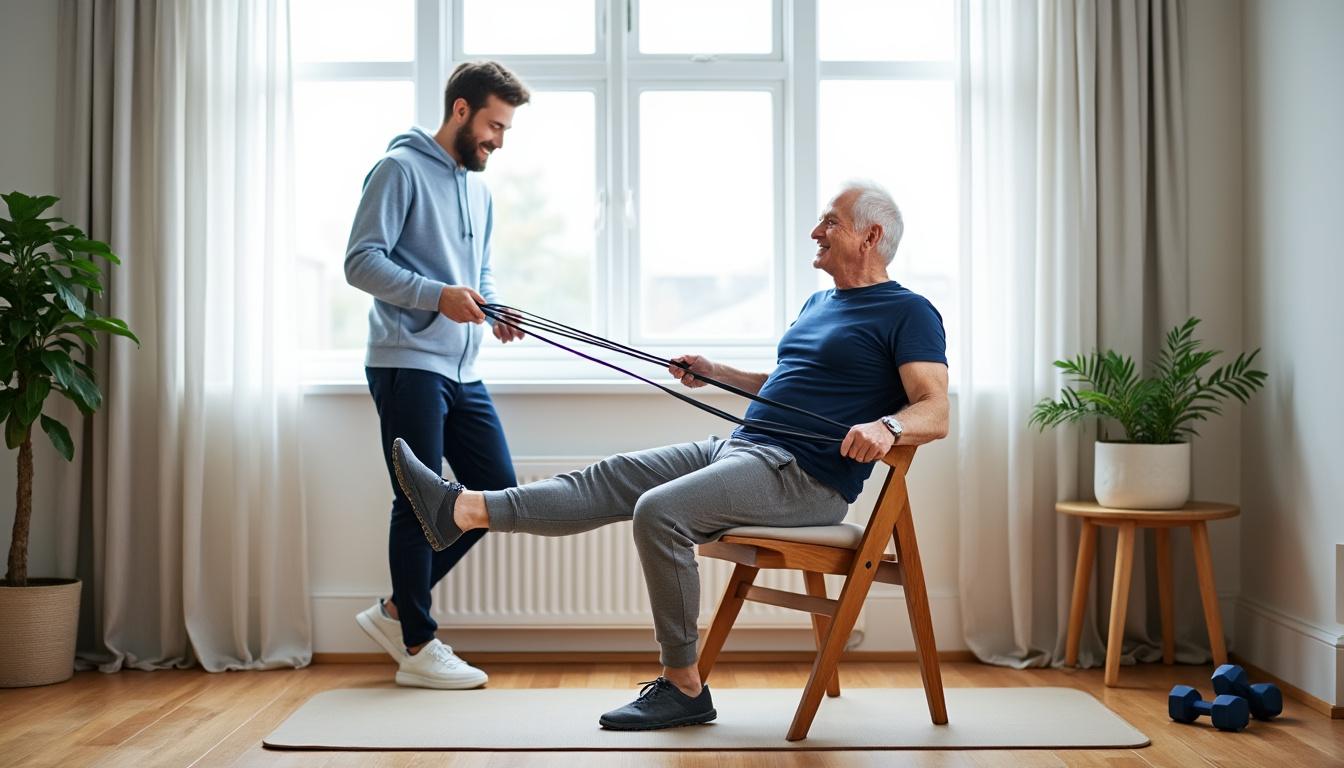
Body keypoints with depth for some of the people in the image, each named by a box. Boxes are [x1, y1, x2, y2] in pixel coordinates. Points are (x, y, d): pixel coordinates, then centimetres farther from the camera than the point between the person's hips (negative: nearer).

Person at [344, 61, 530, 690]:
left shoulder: (479, 189, 19)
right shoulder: (400, 169, -6)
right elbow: (361, 262, -13)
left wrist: (492, 308, 2)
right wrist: (438, 296, -25)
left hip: (461, 371, 8)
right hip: (407, 365, -8)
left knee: (498, 490, 6)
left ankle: (397, 609, 19)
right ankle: (418, 648, 11)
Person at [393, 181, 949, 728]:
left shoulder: (909, 313, -4)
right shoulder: (818, 304, 23)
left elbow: (935, 413, -14)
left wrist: (886, 426, -34)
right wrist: (714, 373, 26)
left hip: (806, 477, -9)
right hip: (740, 447, 9)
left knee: (659, 511, -27)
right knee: (609, 479, -5)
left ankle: (683, 687, -16)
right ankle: (464, 509, -13)